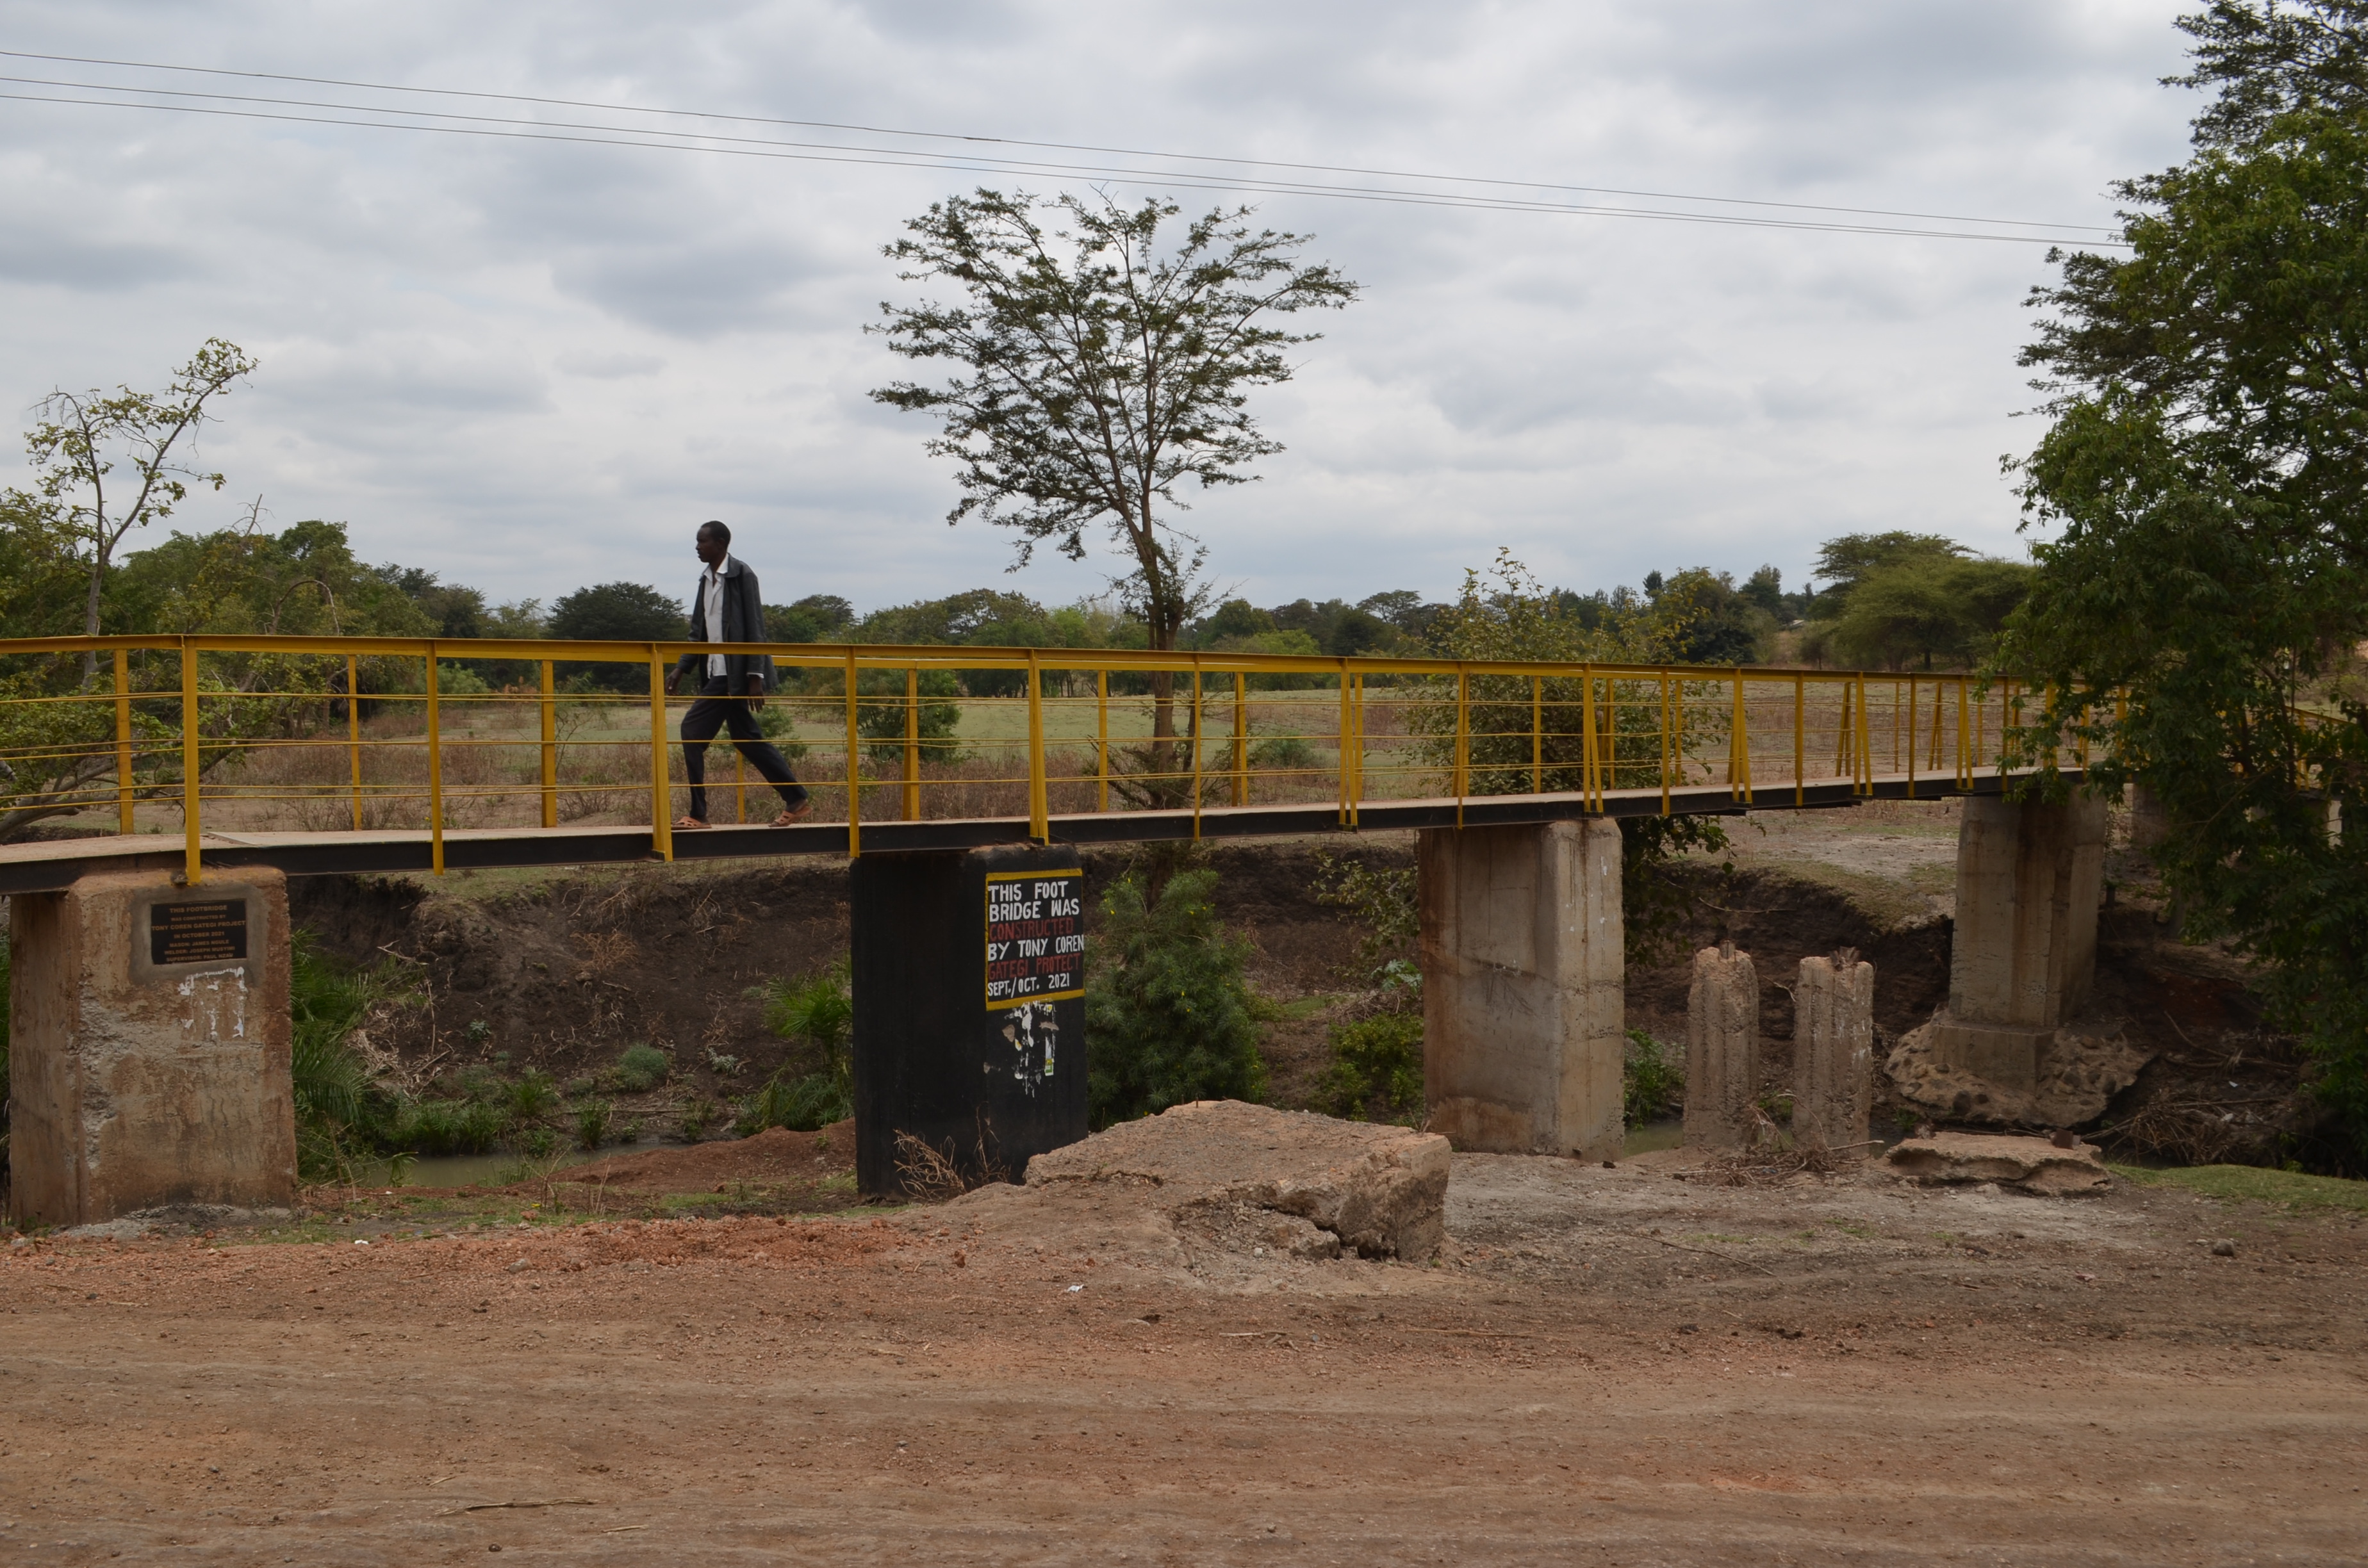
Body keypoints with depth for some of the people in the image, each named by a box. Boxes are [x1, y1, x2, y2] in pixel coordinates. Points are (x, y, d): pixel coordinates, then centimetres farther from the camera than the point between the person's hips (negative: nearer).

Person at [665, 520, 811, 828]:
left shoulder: (742, 575, -9)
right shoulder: (706, 579, 15)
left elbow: (754, 628, -13)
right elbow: (699, 632, 17)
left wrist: (755, 676, -17)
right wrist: (682, 669, 7)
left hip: (734, 674, -9)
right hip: (719, 674, 9)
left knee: (693, 731, -12)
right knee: (746, 738, 12)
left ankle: (698, 814, -7)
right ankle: (796, 798, 18)